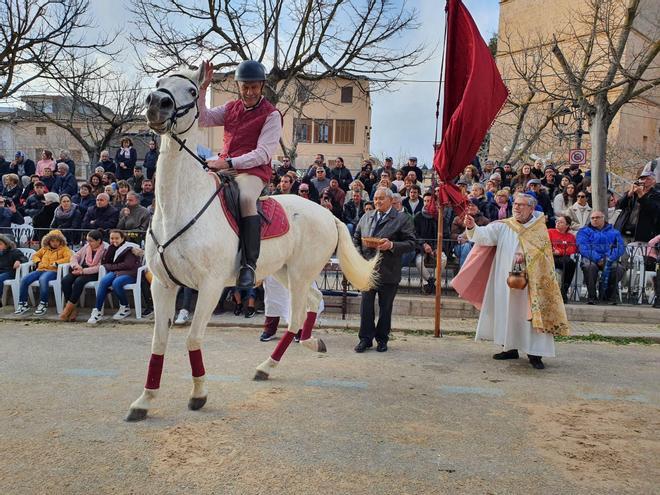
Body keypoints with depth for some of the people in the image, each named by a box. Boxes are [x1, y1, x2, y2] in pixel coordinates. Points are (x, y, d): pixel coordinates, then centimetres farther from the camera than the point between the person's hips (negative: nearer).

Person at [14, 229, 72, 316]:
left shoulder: (64, 249, 8)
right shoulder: (44, 249, 24)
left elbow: (69, 258, -9)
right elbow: (35, 255, 33)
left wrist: (56, 263, -17)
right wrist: (38, 262, 10)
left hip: (53, 271, -6)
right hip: (40, 270, 6)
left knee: (43, 279, -39)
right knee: (24, 279, -18)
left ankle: (43, 304, -28)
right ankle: (23, 303, -6)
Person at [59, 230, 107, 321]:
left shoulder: (105, 250, -5)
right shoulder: (86, 247, 16)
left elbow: (99, 267, -15)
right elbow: (74, 257, 14)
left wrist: (83, 271, -23)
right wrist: (76, 266, -9)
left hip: (93, 273, -6)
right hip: (80, 271, 6)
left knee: (78, 281, -34)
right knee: (65, 280, -22)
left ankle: (68, 309, -24)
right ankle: (73, 309, -20)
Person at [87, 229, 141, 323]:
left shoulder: (129, 248, -1)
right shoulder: (111, 248, 18)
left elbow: (128, 265, -11)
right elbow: (104, 262, 5)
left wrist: (112, 266, -5)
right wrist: (111, 247, -3)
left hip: (129, 273, -5)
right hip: (115, 272, 5)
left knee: (116, 283, -36)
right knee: (103, 281, -27)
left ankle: (125, 308, -12)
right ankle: (97, 311, -27)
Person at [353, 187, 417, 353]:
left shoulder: (402, 220, -3)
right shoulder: (366, 217, 12)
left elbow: (412, 243, -7)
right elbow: (356, 239, 19)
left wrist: (392, 245, -21)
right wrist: (359, 256, 2)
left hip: (388, 272, -3)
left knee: (385, 307, 8)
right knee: (366, 305, 3)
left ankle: (382, 339, 21)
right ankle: (365, 338, 13)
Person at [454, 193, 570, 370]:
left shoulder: (539, 228, 2)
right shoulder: (503, 226, 6)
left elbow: (541, 249, -11)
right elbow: (485, 235, -8)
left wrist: (525, 255, -28)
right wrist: (473, 228, -28)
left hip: (530, 280, -3)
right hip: (506, 278, 3)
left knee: (531, 313, -4)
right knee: (507, 312, 8)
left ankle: (535, 353, 0)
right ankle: (510, 347, 20)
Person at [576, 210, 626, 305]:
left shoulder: (614, 232, 20)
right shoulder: (584, 231, 15)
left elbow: (621, 247, 5)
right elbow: (583, 247, -3)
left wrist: (609, 258, -15)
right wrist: (597, 259, -18)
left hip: (608, 260, 2)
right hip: (591, 259, -1)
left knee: (618, 268, -29)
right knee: (590, 266, -36)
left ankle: (610, 295, -14)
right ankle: (591, 296, -25)